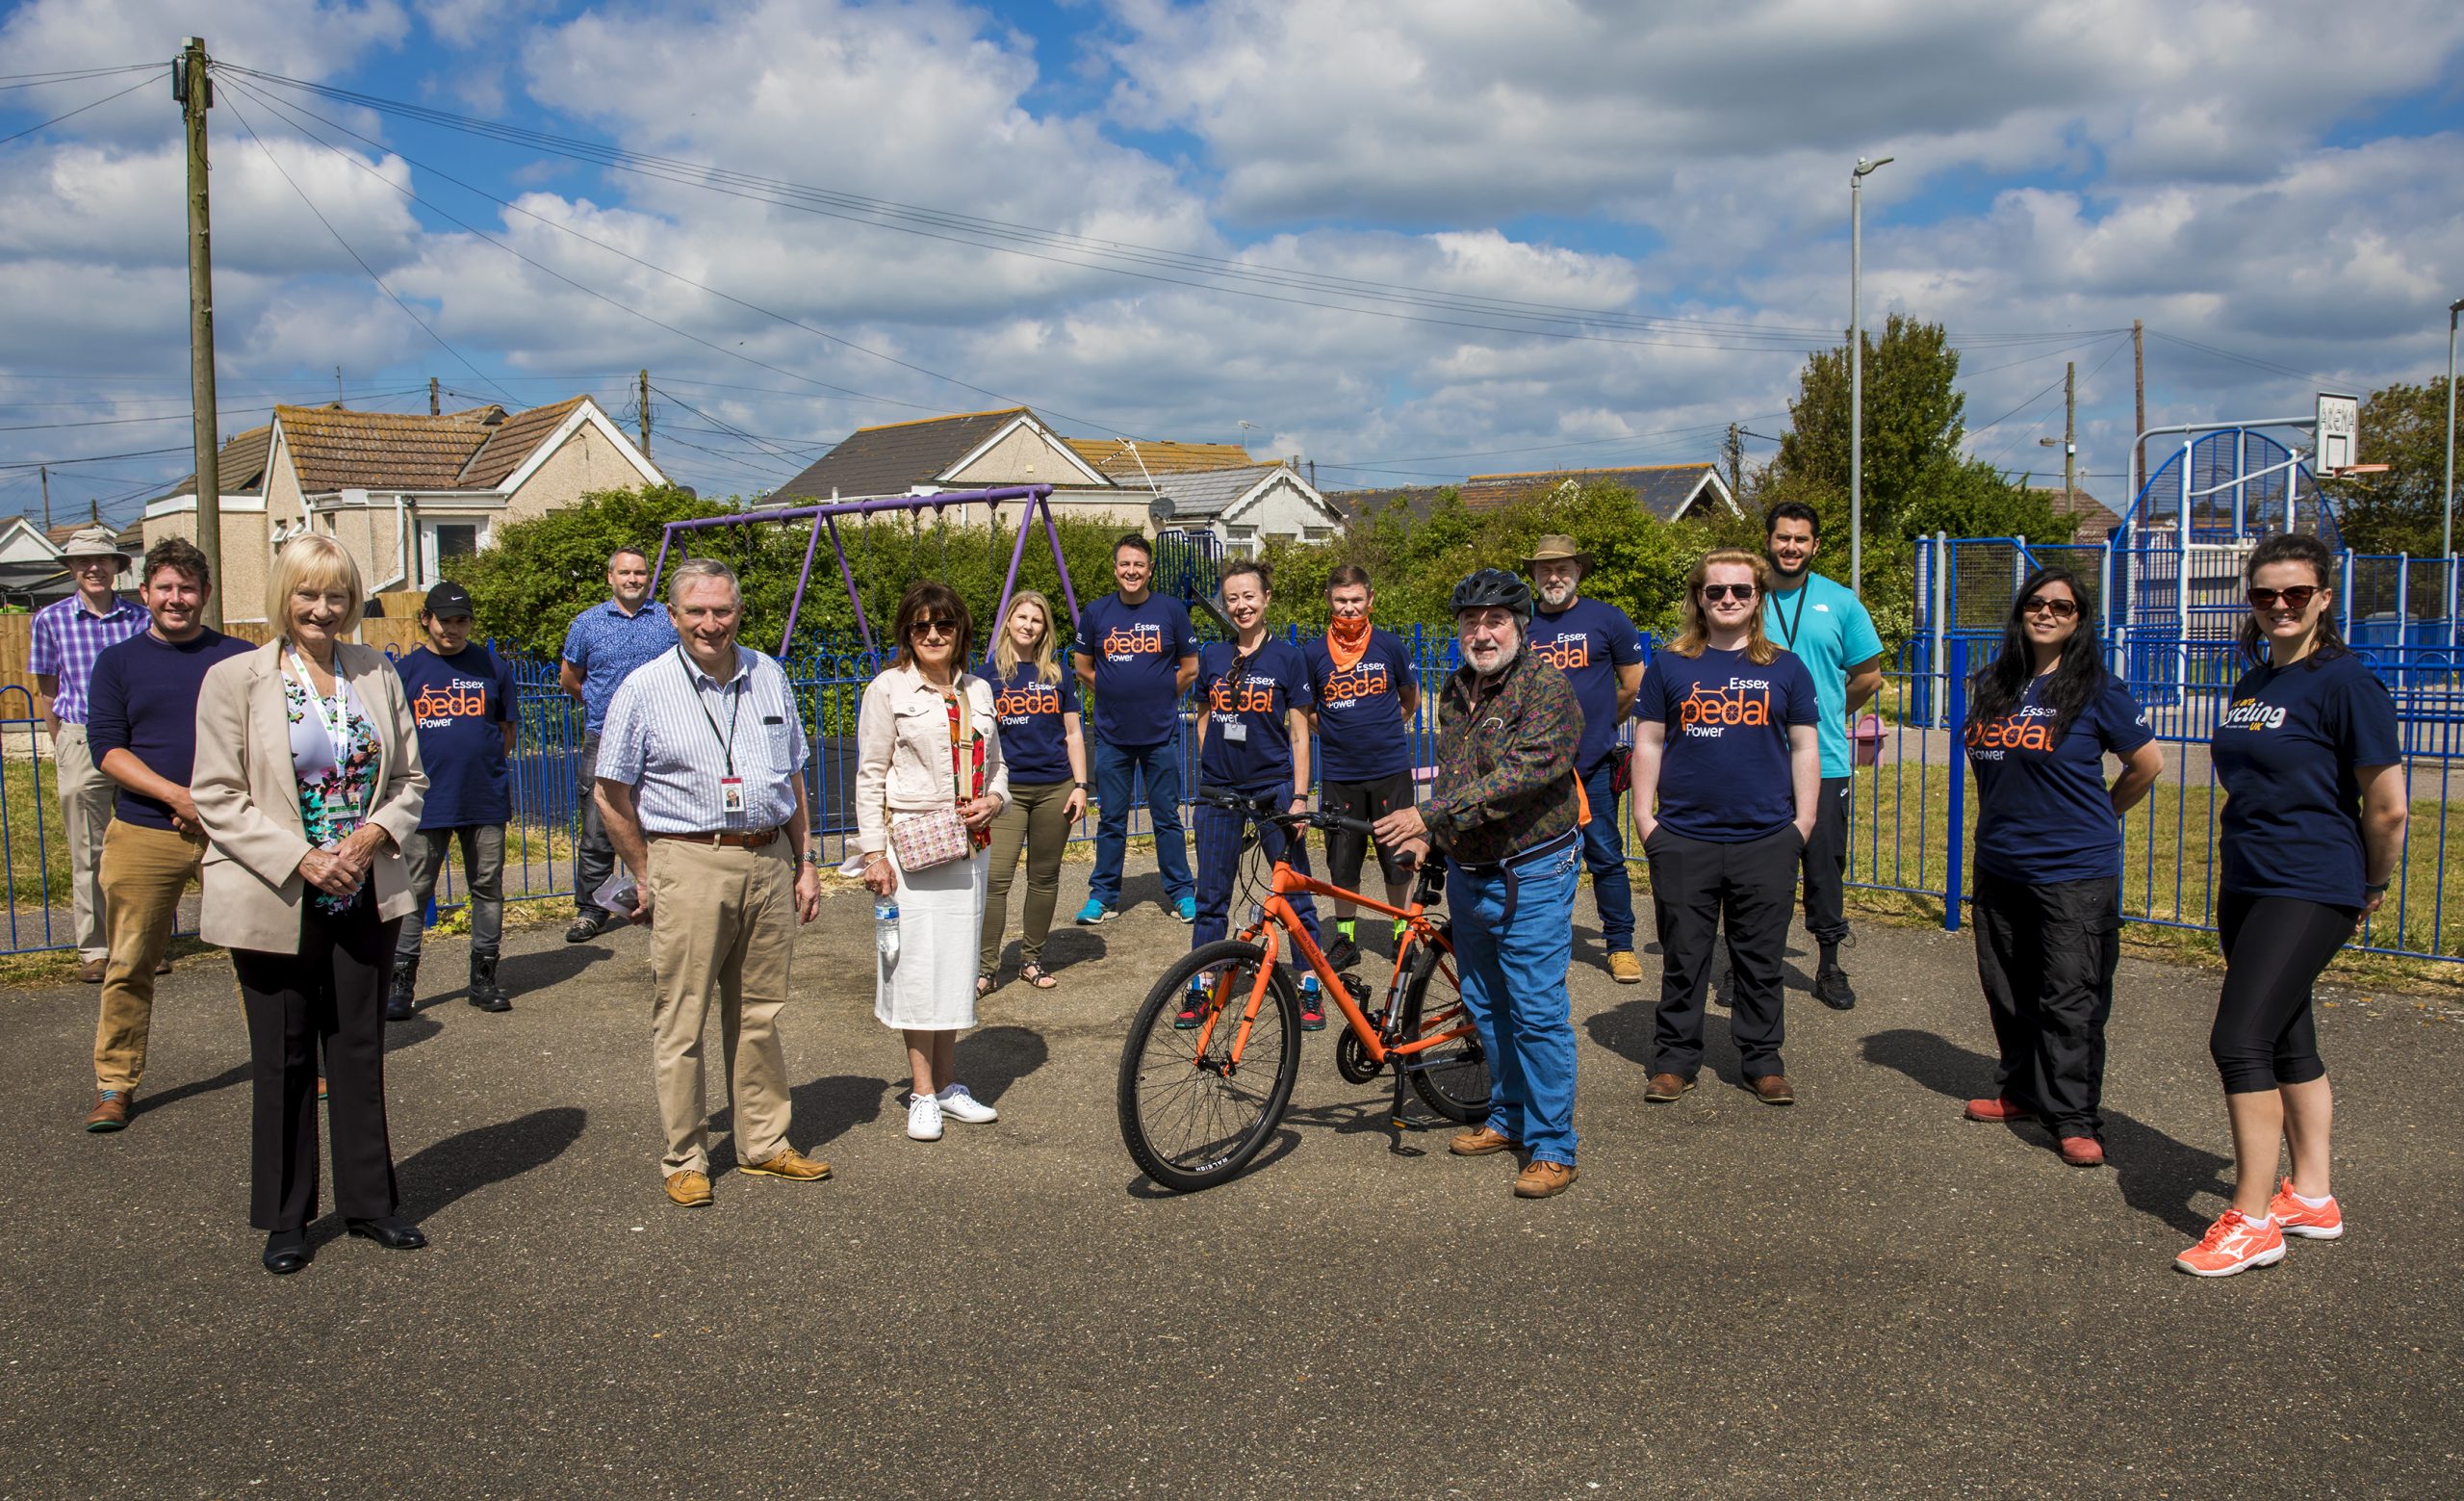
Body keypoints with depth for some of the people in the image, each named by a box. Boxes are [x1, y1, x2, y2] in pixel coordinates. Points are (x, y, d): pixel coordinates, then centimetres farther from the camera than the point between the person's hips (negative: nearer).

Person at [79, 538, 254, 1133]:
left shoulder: (238, 659, 7)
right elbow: (107, 749, -1)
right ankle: (115, 1083, 14)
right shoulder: (118, 662, 7)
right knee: (129, 965, 3)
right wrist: (178, 796, -14)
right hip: (144, 834, 0)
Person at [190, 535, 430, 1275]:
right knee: (284, 1060, 8)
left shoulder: (377, 675, 5)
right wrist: (299, 860, -17)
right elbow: (217, 798, -8)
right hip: (276, 903, -3)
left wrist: (372, 836, -10)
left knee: (360, 1049, 12)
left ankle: (369, 1201, 24)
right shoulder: (235, 679, -5)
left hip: (364, 898, 3)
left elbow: (410, 778, 9)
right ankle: (284, 1218, 22)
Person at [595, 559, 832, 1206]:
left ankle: (765, 1145, 22)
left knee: (759, 1015, 12)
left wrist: (804, 864, 14)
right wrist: (647, 877, 1)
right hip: (689, 865, -4)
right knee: (681, 1023, 1)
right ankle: (685, 1159, 12)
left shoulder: (768, 678, 11)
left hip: (769, 861, 4)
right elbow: (613, 794, 1)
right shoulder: (644, 688, -2)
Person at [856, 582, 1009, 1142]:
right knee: (918, 963, -3)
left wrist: (994, 800, 0)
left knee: (957, 959, 9)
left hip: (968, 844, 5)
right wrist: (873, 852, -9)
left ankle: (947, 1084, 20)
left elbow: (995, 763, 21)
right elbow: (870, 776, -4)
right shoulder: (888, 689, -3)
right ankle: (923, 1095, 6)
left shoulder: (977, 690, 11)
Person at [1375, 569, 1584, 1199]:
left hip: (1531, 876, -8)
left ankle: (1553, 1148, 4)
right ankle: (1509, 1119, 32)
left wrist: (1430, 814, -30)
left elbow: (1524, 772, -27)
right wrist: (1426, 834, 12)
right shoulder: (1456, 688, 11)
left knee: (1538, 1012, -5)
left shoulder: (1546, 686, -15)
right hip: (1468, 874, 8)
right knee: (1485, 1005, 16)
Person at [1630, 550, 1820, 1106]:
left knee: (1760, 960, 8)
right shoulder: (1670, 665, 5)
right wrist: (1644, 815, 1)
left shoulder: (1785, 668, 8)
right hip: (1684, 840, -1)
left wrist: (1803, 819, 4)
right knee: (1683, 959, 6)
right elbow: (1648, 743, 6)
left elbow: (1804, 747, 10)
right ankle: (1675, 1060, 18)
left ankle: (1763, 1061, 22)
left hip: (1765, 841, 1)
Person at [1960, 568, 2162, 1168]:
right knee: (2007, 990, 14)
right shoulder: (1992, 685, 9)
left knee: (2069, 1000, -3)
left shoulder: (2097, 690, -7)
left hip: (2074, 873, -6)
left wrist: (2099, 816, 8)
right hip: (1998, 867, 6)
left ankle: (2075, 1118, 4)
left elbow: (2148, 763, 1)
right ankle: (2021, 1090, 29)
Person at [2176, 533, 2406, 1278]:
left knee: (2240, 1040, -14)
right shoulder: (2254, 681, 12)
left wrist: (2372, 890, 0)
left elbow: (2387, 807, -11)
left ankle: (2252, 1221, -6)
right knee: (2287, 1042, 15)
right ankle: (2312, 1197, 27)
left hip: (2309, 890, -8)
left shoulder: (2345, 681, -13)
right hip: (2247, 885, 8)